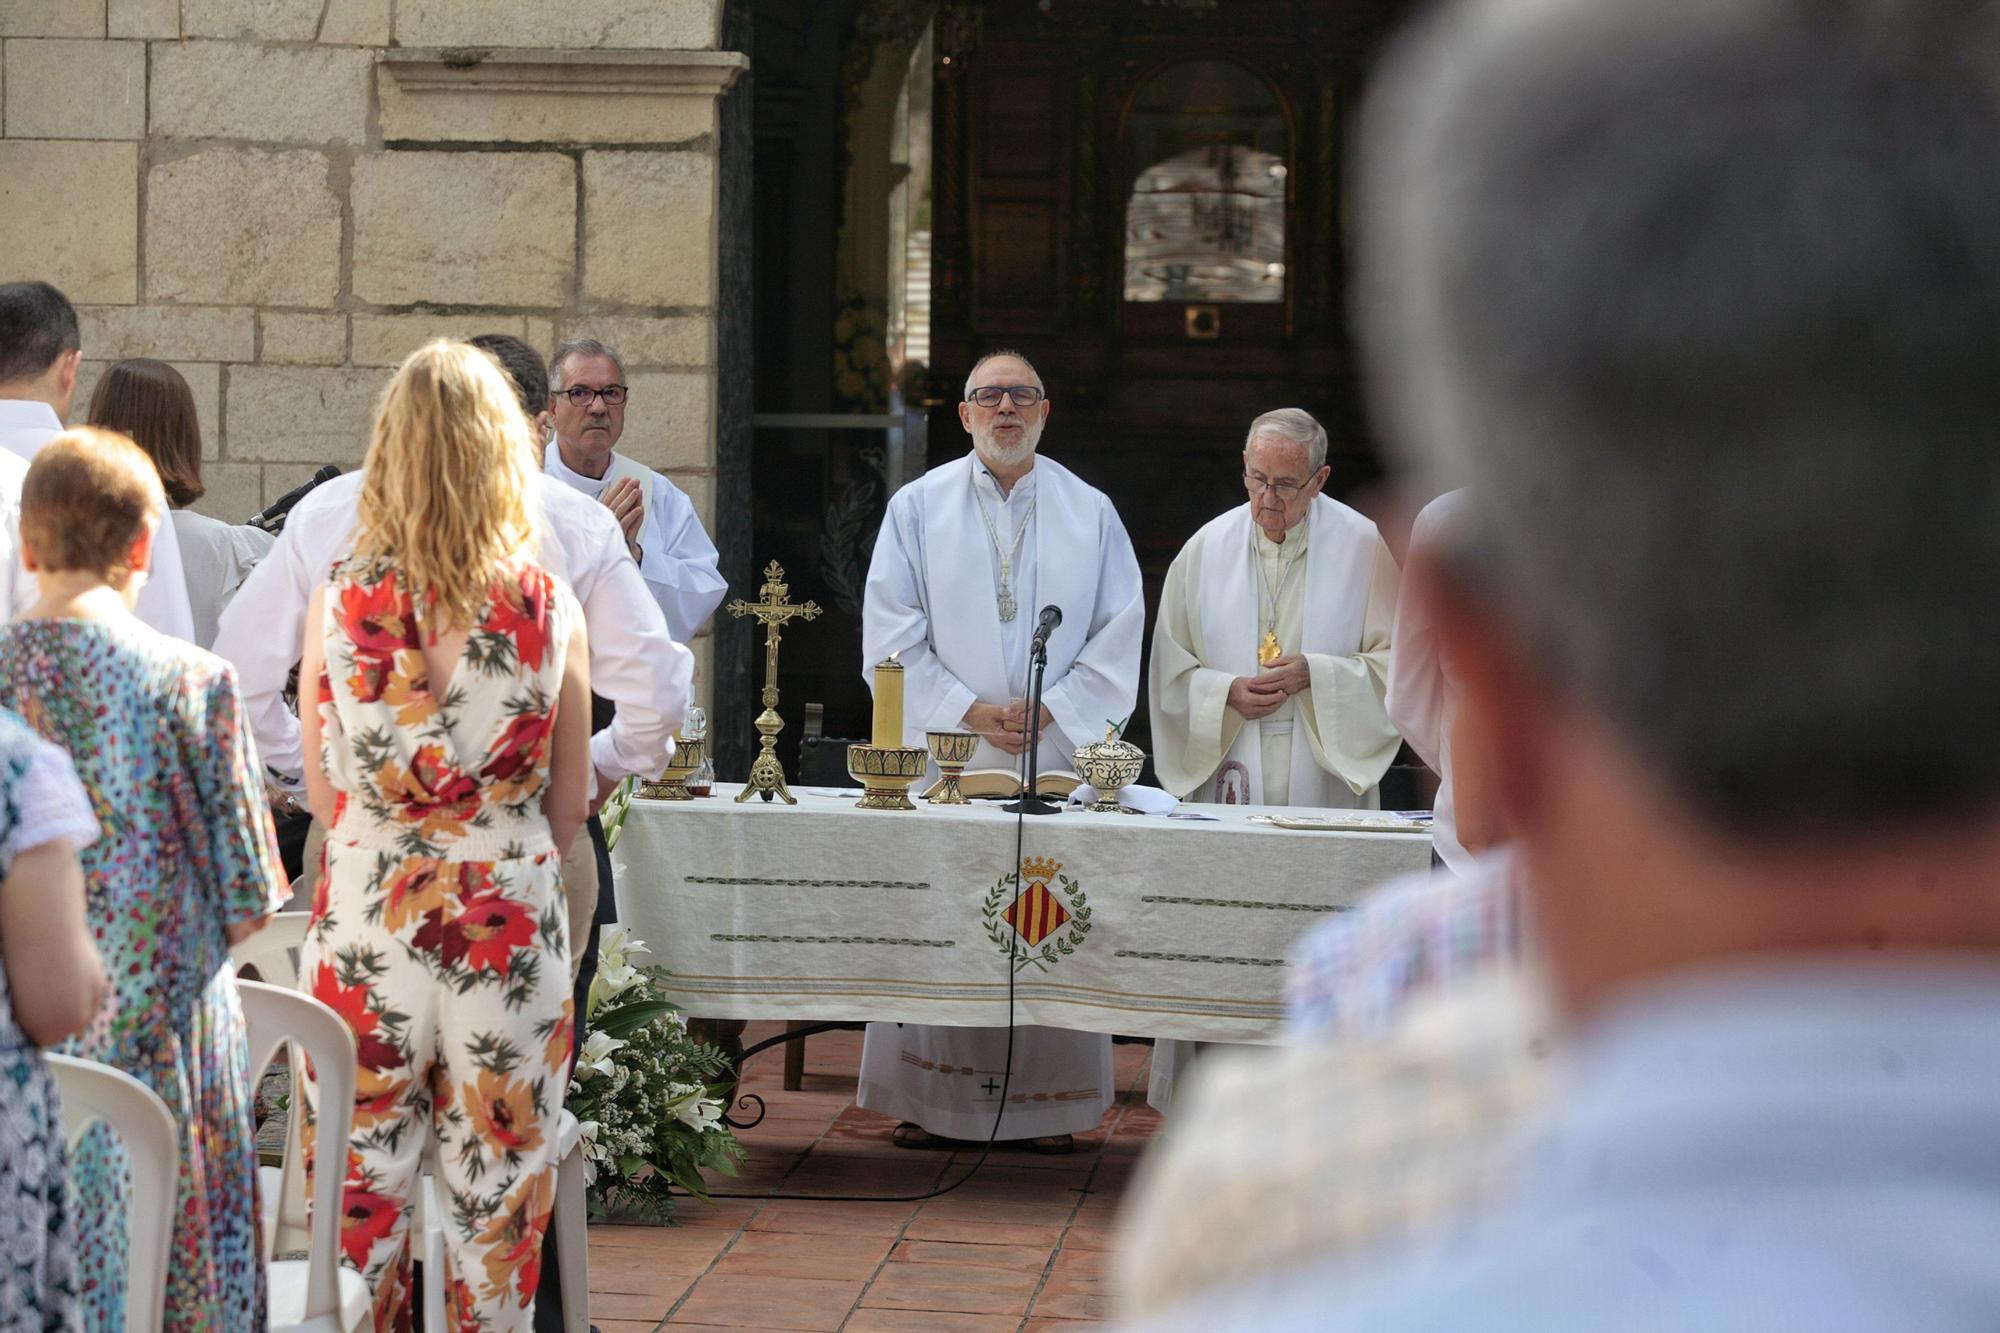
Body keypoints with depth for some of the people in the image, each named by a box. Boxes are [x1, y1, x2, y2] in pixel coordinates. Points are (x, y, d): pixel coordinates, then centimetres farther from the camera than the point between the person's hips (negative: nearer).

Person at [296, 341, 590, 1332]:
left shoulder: (338, 600, -5)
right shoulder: (549, 608, -5)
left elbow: (323, 794, 4)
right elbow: (570, 806, 4)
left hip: (363, 923, 0)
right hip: (512, 932, 0)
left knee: (360, 1211, 10)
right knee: (495, 1212, 9)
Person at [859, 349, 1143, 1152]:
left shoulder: (1090, 514, 10)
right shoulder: (918, 507, 8)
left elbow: (1118, 635, 6)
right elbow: (891, 635, 2)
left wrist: (1052, 711, -8)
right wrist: (968, 711, -9)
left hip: (1059, 750, 1)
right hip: (943, 752, 0)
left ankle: (1045, 1104, 4)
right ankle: (928, 1102, 4)